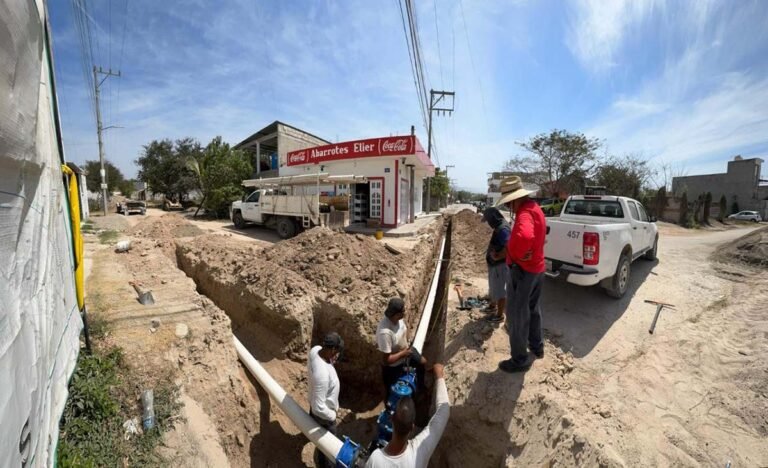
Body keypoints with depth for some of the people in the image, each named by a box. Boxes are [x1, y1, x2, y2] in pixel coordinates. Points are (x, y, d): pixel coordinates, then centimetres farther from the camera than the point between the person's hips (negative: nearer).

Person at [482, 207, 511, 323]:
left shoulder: (502, 229, -25)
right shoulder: (499, 227, 7)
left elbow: (509, 248, -35)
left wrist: (497, 257, -24)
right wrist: (491, 252, 1)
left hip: (500, 265, -10)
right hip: (494, 264, 10)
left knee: (500, 290, 3)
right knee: (493, 287, 25)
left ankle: (499, 315, 16)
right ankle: (492, 306, 43)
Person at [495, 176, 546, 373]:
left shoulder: (525, 212, -24)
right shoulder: (534, 207, 9)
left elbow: (524, 236, -45)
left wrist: (515, 254, -26)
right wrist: (522, 251, 7)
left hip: (522, 270, -10)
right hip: (537, 268, 10)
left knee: (516, 315, 3)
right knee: (533, 309, 25)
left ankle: (520, 360, 16)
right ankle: (536, 346, 43)